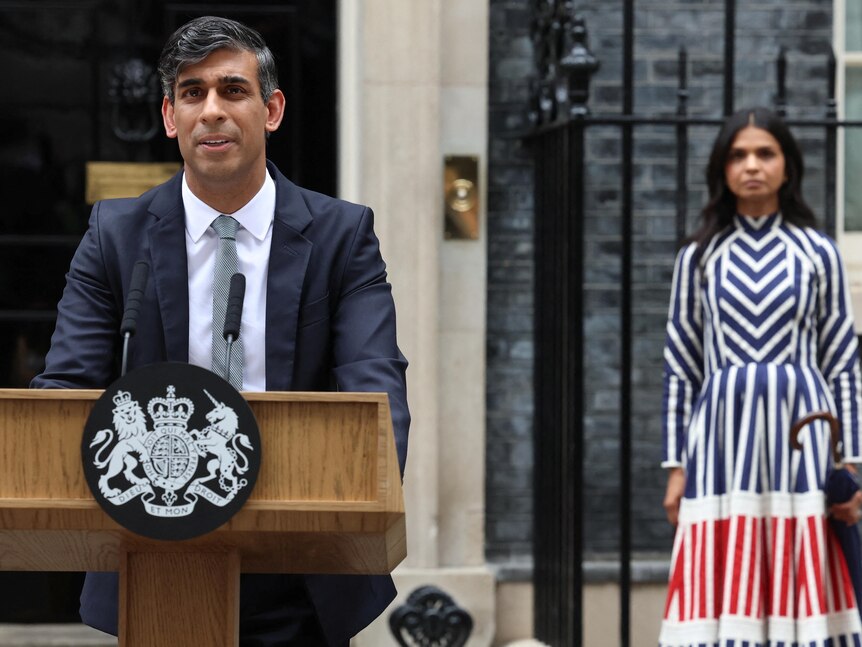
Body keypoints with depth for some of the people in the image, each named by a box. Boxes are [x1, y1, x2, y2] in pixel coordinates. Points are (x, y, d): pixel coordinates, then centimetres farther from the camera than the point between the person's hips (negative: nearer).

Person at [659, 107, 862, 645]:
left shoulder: (819, 253, 6)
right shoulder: (699, 257, 9)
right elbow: (681, 368, 9)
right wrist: (677, 466, 3)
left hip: (799, 435, -1)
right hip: (723, 437, 1)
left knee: (803, 591, -2)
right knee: (722, 595, -4)